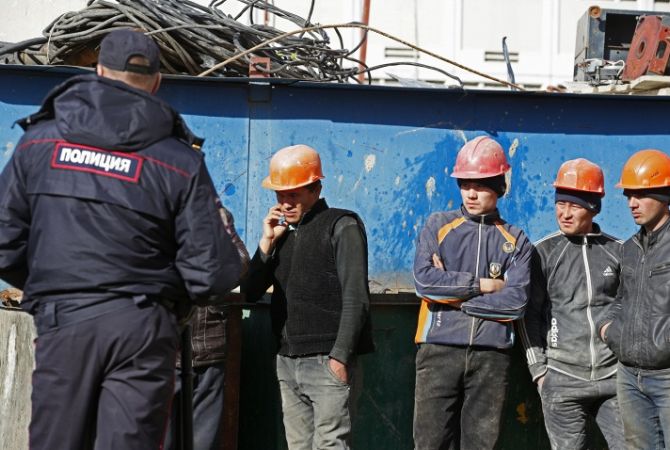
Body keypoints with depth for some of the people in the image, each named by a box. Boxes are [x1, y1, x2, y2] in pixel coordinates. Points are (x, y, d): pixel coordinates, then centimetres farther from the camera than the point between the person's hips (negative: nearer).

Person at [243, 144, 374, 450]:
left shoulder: (342, 226, -1)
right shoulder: (283, 234, 18)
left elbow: (355, 297, -9)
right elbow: (251, 293, 13)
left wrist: (340, 355, -16)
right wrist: (267, 241, 3)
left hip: (327, 361, -6)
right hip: (287, 361, 6)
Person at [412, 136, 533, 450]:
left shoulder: (515, 241, 8)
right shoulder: (438, 226, 7)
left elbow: (516, 301, -6)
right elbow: (424, 280, -9)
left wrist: (454, 296, -7)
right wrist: (481, 285, -6)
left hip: (491, 355, 1)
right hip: (440, 350, 0)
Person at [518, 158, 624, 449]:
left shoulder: (617, 251, 7)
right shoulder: (543, 253, 2)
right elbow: (529, 314, 3)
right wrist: (538, 369, -1)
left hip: (613, 379, 2)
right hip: (562, 379, -1)